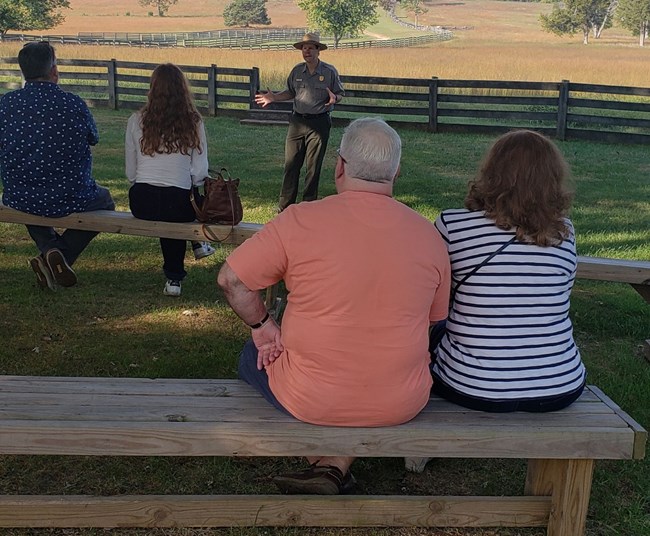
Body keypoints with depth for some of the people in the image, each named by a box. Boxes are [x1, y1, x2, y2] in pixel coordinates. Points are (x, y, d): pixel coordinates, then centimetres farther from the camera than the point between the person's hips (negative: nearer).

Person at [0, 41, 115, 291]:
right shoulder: (73, 103, -11)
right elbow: (93, 138, 7)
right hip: (70, 200, -3)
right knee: (105, 200, 30)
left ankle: (50, 249, 13)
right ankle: (63, 256, 6)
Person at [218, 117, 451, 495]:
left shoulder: (301, 220, -14)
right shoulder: (430, 235, -4)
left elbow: (231, 279, -8)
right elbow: (434, 319, 8)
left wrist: (263, 326, 6)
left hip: (311, 401, -2)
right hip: (402, 405, 2)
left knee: (254, 357, 28)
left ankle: (323, 461, 26)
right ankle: (336, 468, 16)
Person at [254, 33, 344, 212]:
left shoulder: (329, 71, -2)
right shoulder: (297, 71, 8)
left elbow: (340, 94, 4)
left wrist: (334, 98, -18)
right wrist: (273, 97, 6)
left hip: (319, 122, -3)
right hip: (297, 121, 3)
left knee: (313, 167, 3)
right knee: (291, 164, 2)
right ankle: (285, 207, 8)